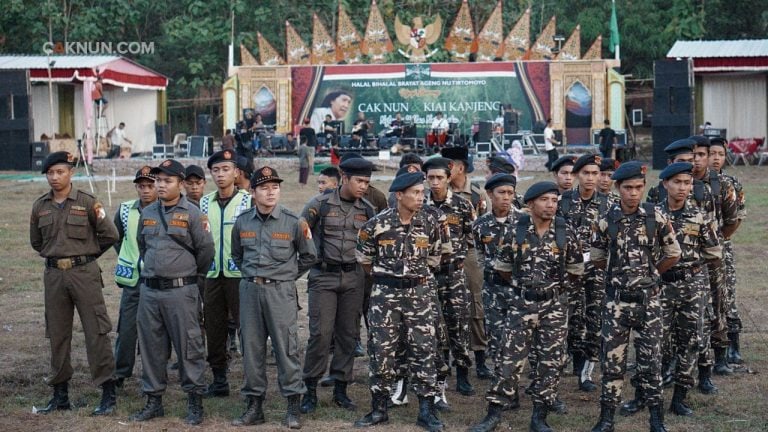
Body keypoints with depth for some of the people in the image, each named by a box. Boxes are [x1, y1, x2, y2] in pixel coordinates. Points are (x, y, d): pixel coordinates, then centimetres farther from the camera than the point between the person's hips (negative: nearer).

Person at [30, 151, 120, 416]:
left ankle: (108, 394, 1)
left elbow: (111, 236, 0)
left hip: (84, 273, -4)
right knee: (57, 335, 10)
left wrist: (84, 255, 5)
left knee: (96, 333, -4)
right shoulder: (40, 206, 8)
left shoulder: (87, 202, -4)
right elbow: (36, 242, 20)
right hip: (53, 275, 4)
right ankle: (60, 395, 20)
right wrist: (57, 255, 14)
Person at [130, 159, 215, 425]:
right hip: (149, 290, 5)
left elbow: (206, 250, -3)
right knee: (151, 348, 11)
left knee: (188, 347, -2)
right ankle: (153, 401, 21)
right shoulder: (147, 214, 11)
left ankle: (195, 402, 7)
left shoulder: (192, 214, -6)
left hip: (180, 291, -5)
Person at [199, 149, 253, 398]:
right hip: (213, 274, 5)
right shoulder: (205, 203, 10)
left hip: (239, 273, -5)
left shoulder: (247, 201, -3)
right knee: (214, 328, 9)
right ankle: (219, 381, 19)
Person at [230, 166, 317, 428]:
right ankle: (254, 406, 17)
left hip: (281, 291, -3)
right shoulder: (242, 222, 4)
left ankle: (293, 406, 7)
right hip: (250, 289, 3)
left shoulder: (293, 222, -5)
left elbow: (308, 256, 8)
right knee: (252, 348, 7)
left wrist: (287, 276, 8)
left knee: (286, 347, -2)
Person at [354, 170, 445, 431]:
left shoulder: (430, 223, -2)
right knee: (381, 351, 3)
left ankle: (426, 411, 9)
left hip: (419, 293, 2)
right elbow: (363, 258, 6)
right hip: (385, 293, -1)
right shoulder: (377, 224, -9)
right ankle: (379, 409, 15)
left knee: (424, 350, 0)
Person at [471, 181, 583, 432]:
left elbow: (576, 269, 10)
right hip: (520, 304, -1)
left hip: (553, 306, 2)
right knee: (509, 360, -3)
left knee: (550, 362, 3)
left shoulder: (565, 233, -3)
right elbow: (501, 267, 8)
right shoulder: (514, 231, -6)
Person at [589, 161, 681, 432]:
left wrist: (650, 273, 11)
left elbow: (673, 255, 5)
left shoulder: (657, 217, -7)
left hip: (648, 300, 0)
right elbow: (597, 259, 10)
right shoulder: (605, 221, -5)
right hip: (616, 300, 1)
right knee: (612, 360, 5)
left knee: (650, 360, 5)